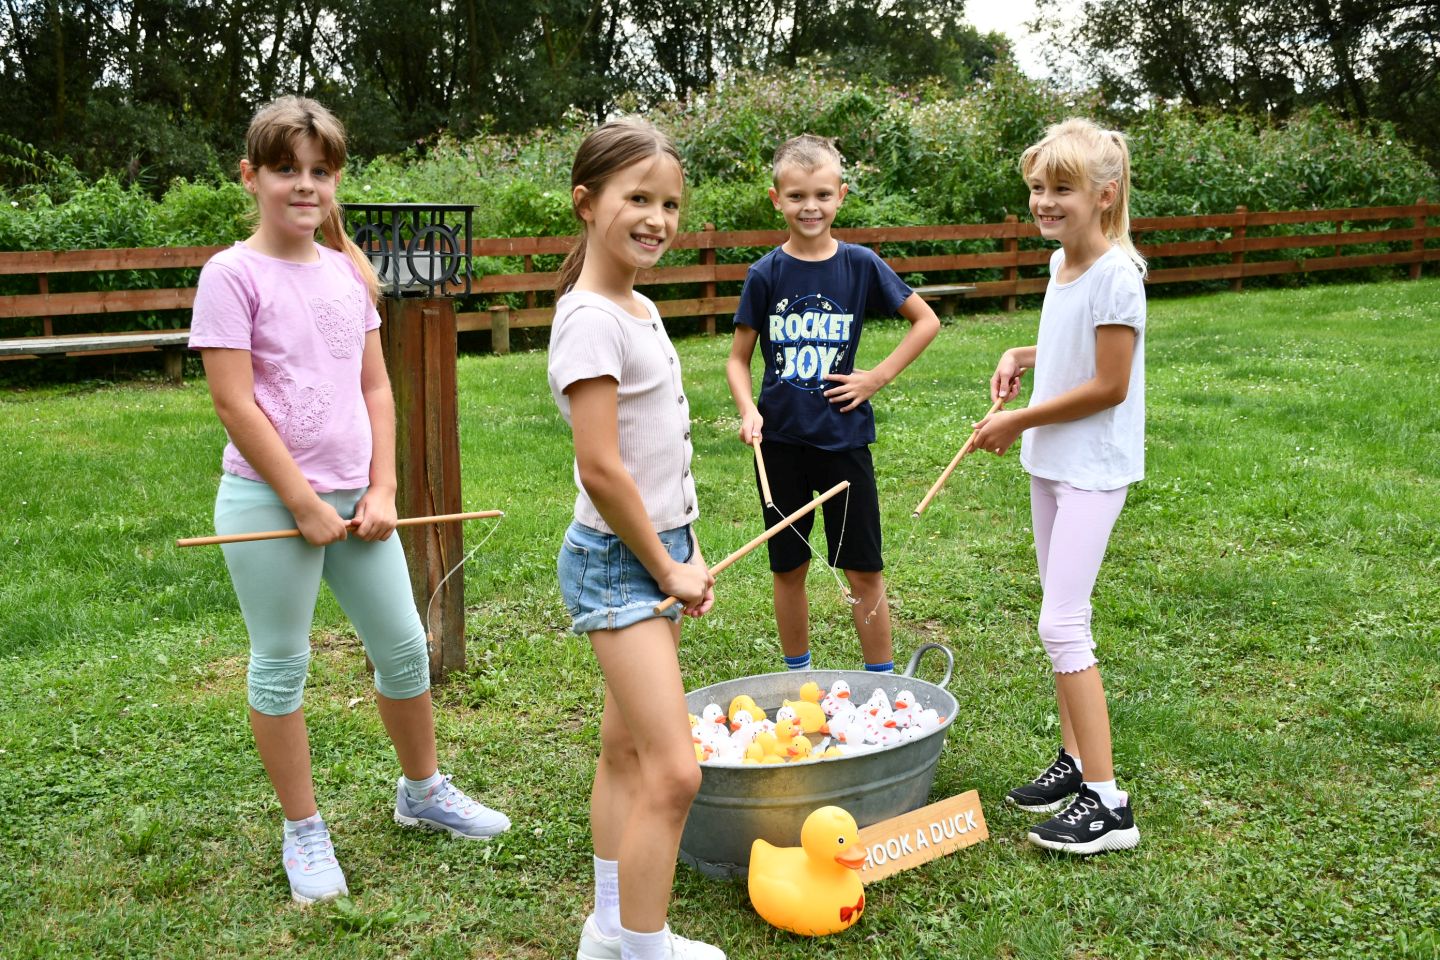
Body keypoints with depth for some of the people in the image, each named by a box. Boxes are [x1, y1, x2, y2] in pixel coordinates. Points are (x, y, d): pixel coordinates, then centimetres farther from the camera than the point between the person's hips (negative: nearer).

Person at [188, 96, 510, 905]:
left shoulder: (348, 271, 8)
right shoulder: (233, 275, -9)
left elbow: (375, 387, 10)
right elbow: (235, 403, -13)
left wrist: (382, 489, 0)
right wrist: (304, 504, -13)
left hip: (353, 498, 5)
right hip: (270, 501, -5)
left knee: (405, 648, 12)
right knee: (282, 666, 7)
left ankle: (424, 790, 35)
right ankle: (304, 832, 23)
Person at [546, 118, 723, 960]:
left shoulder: (640, 308, 9)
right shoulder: (591, 319, -19)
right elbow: (602, 470, -22)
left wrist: (688, 553, 11)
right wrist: (668, 570, -12)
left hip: (658, 549, 9)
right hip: (620, 562, -9)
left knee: (628, 747, 17)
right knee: (675, 772, -10)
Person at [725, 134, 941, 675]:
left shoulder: (861, 265, -3)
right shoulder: (766, 274, -2)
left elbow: (926, 321, 7)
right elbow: (738, 357, 3)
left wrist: (879, 376, -2)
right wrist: (749, 412, -15)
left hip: (844, 437, -1)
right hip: (781, 441, 1)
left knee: (863, 569, 5)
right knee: (789, 568, 12)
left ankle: (882, 681, 18)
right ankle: (797, 676, 28)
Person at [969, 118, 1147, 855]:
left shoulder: (1115, 275, -19)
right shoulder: (1061, 263, 7)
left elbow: (1110, 385, -19)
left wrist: (1018, 421, -13)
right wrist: (1024, 357, 4)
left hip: (1092, 468, -9)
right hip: (1050, 461, 9)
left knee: (1061, 624, -12)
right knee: (1058, 619, 15)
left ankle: (1107, 805, -5)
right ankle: (1074, 760, 28)